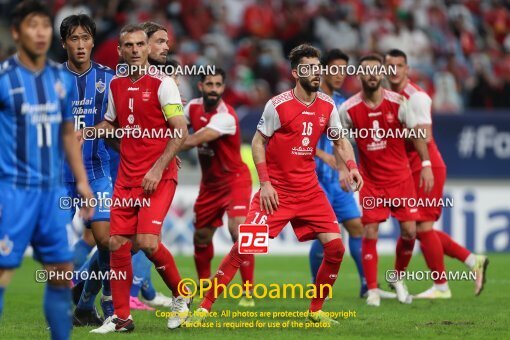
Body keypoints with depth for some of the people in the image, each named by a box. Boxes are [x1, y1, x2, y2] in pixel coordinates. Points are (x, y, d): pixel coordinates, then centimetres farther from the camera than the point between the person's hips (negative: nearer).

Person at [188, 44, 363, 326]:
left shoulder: (327, 107, 3)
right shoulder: (278, 105, -11)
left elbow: (339, 142, 14)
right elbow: (258, 142, -4)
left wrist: (351, 167, -6)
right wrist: (265, 183, -12)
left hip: (309, 191, 4)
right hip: (276, 191, -4)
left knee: (336, 248, -6)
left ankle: (316, 310, 12)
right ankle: (204, 307, -5)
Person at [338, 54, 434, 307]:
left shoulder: (397, 103, -8)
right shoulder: (349, 109, -11)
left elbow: (415, 134, 2)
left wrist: (425, 165, 0)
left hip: (400, 177, 1)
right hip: (370, 181, -1)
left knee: (409, 231, -2)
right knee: (370, 233, -8)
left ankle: (398, 279, 22)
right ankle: (372, 290, 1)